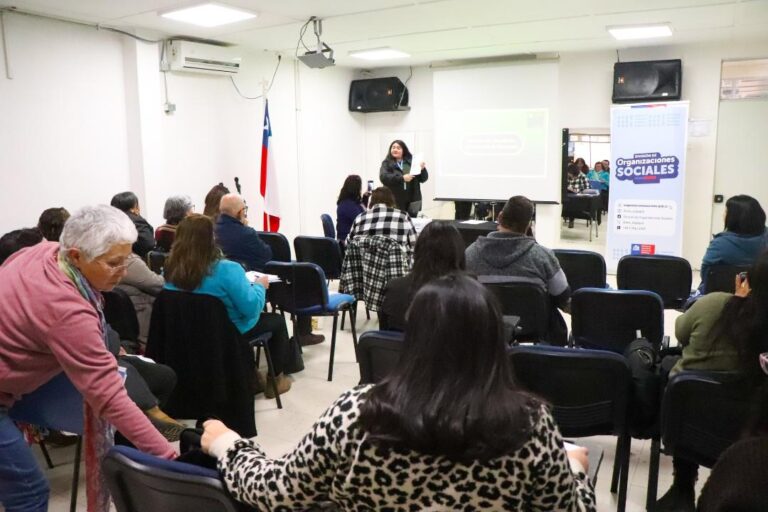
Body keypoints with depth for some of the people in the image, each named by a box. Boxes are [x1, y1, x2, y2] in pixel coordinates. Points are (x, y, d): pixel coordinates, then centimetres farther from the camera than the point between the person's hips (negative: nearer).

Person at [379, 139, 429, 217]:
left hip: (412, 200, 2)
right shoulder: (387, 163, 5)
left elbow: (423, 179, 9)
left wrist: (423, 169, -13)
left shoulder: (411, 161, 8)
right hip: (395, 201, -2)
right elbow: (383, 177, -13)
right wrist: (402, 178, -21)